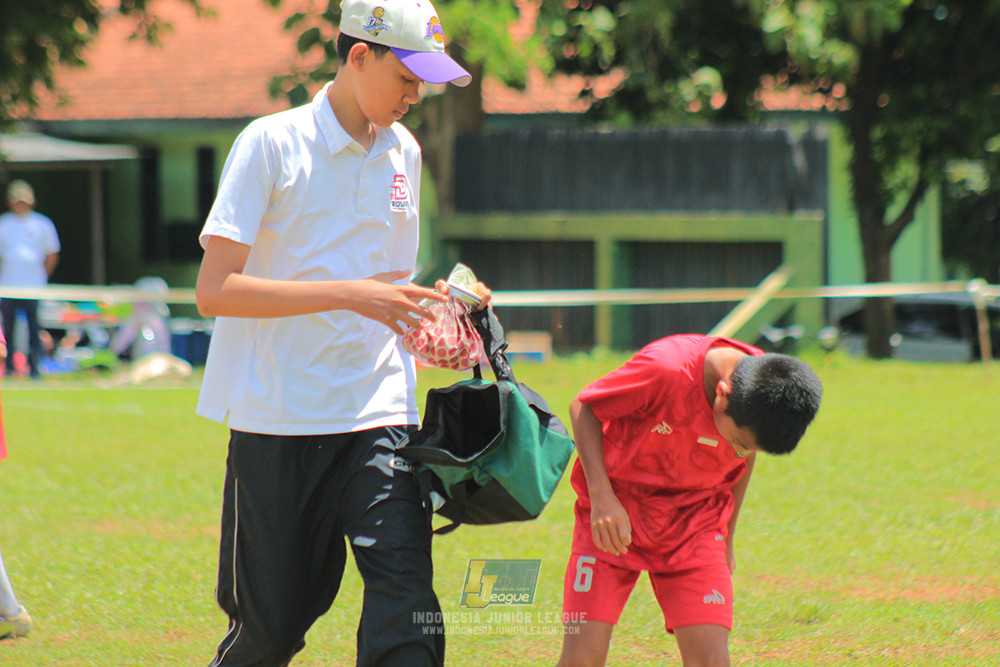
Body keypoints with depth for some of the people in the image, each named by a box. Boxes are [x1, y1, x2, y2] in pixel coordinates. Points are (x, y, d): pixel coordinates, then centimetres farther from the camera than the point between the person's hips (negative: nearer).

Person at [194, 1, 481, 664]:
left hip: (379, 414, 4)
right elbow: (214, 290, -14)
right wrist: (351, 295, -20)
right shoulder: (272, 143, -6)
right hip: (278, 421, -4)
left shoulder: (404, 153, 12)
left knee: (406, 605, -14)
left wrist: (436, 309, 2)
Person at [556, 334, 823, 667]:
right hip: (612, 516, -3)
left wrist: (726, 538, 19)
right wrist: (602, 497, -22)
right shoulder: (665, 370, -29)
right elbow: (583, 407, -12)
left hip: (694, 525, 3)